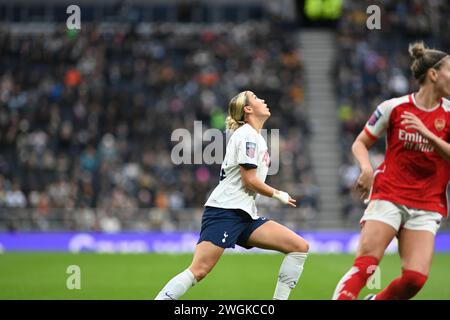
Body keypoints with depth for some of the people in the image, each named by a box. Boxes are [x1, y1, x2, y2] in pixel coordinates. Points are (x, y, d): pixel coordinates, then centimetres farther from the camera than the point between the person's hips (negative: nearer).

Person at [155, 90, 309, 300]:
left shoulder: (256, 137, 21)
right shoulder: (247, 134, -7)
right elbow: (249, 180, -13)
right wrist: (278, 195, -1)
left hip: (244, 215, 9)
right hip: (224, 210, -9)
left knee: (300, 247, -1)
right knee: (199, 270, -20)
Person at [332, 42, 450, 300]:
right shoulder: (394, 108, -1)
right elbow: (361, 144, 8)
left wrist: (427, 134, -22)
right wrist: (367, 168, -12)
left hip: (427, 205, 2)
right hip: (388, 196, -2)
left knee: (416, 277, -13)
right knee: (365, 265, -18)